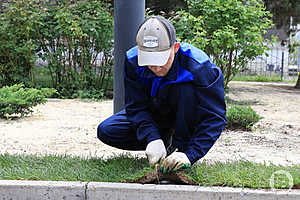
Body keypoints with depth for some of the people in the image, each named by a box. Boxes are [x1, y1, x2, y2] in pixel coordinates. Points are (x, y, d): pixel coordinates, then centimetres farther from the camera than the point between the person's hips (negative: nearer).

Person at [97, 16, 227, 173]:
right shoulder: (133, 62, -23)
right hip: (153, 115, 4)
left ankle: (181, 145, -16)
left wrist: (190, 154, -44)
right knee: (105, 131, -14)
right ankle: (166, 140, 0)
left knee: (187, 89, -36)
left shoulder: (199, 66, -33)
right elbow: (136, 107, -18)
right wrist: (152, 138, -36)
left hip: (185, 117, -4)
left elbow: (214, 117, -33)